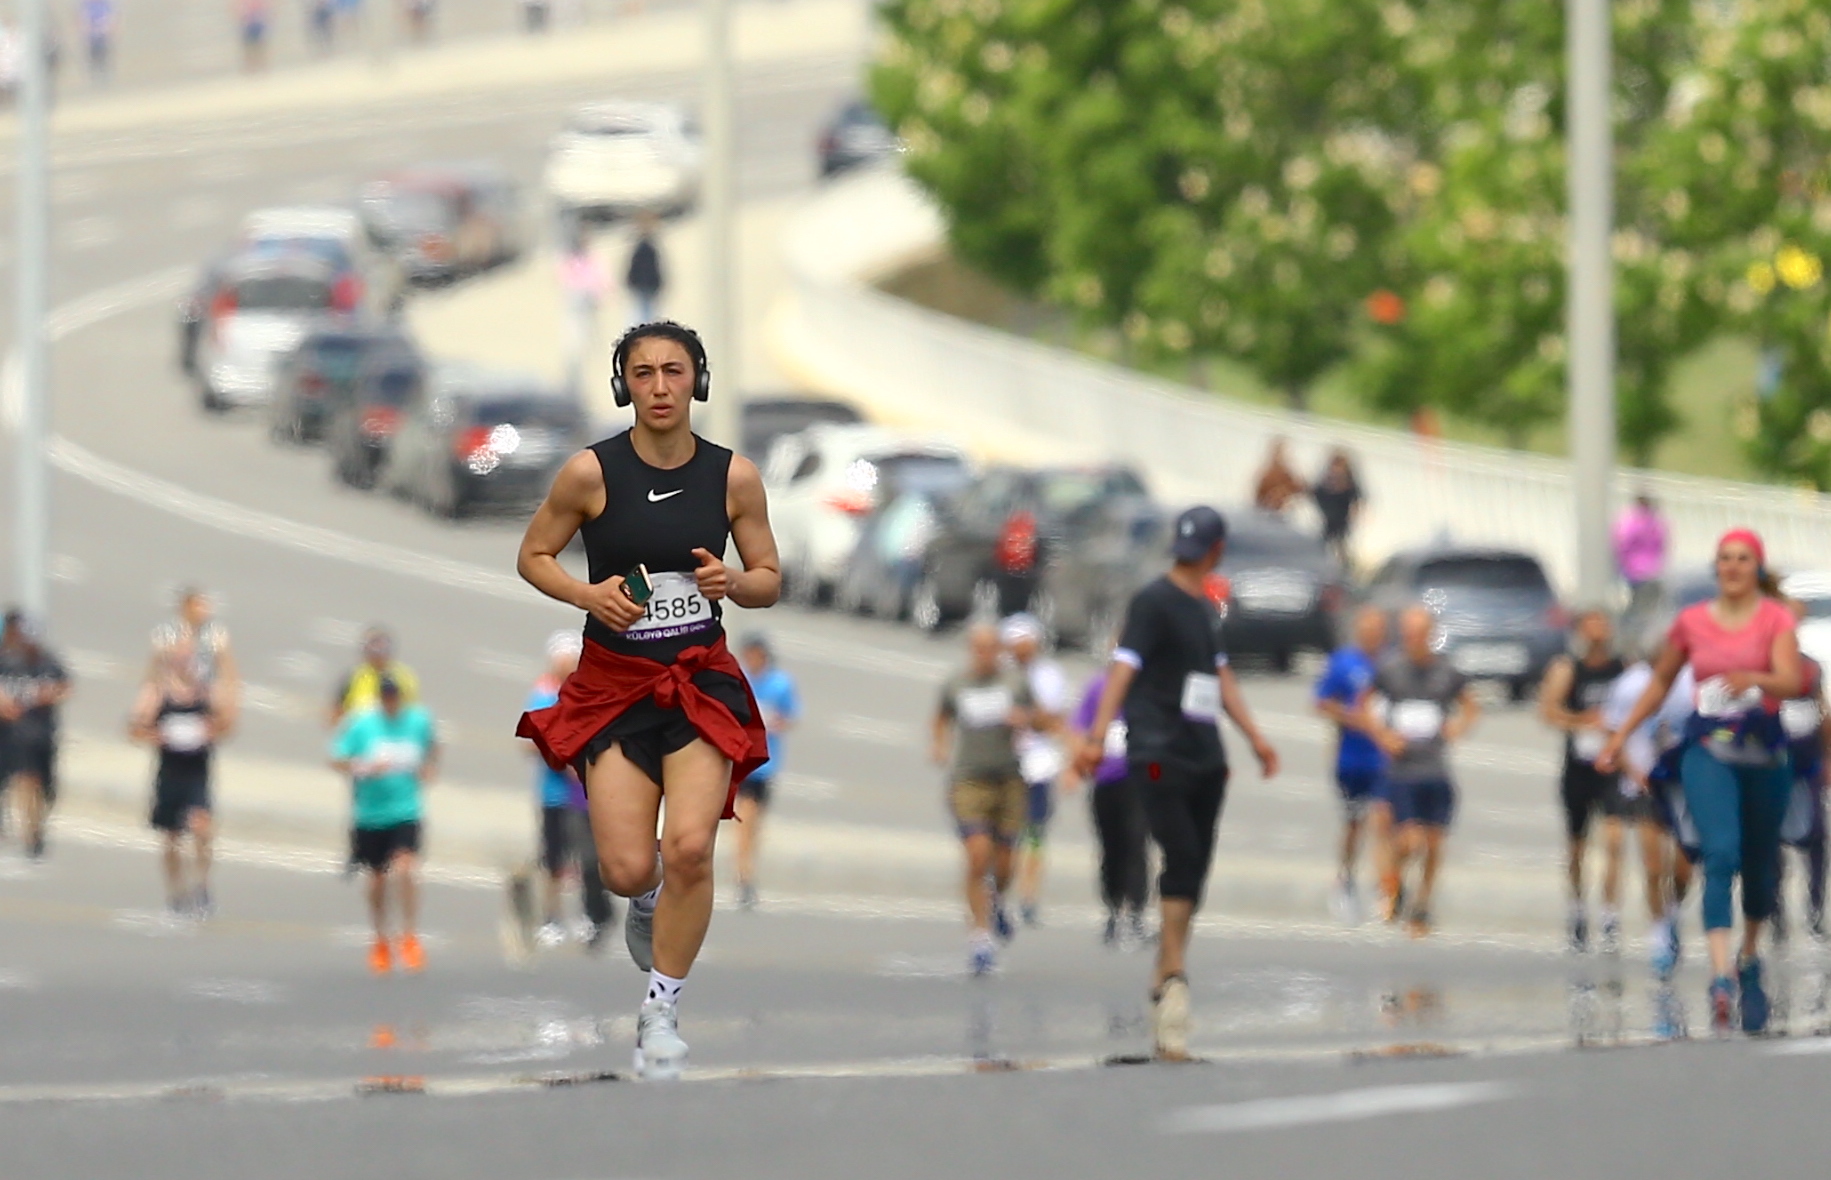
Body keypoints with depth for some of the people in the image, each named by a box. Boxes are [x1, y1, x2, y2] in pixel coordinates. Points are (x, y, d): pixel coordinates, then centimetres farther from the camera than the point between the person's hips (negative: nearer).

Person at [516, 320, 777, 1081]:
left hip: (701, 681, 1)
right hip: (613, 683, 0)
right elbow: (533, 556, 3)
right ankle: (648, 901, 34)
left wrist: (733, 583, -15)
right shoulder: (592, 472, -8)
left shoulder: (734, 477, -3)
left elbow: (770, 581, 7)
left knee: (690, 848, -17)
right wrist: (589, 595, -15)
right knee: (628, 870, -7)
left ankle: (662, 1012, 1)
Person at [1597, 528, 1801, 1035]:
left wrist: (1754, 678, -38)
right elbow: (1660, 680, 20)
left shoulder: (1775, 619, -1)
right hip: (1707, 748, 0)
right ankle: (1722, 978, -31)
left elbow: (1791, 680, -17)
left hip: (1763, 749, 0)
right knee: (1721, 853, -20)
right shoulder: (1692, 622, 6)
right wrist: (1620, 736, 18)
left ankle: (1749, 957, 38)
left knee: (1760, 863, 11)